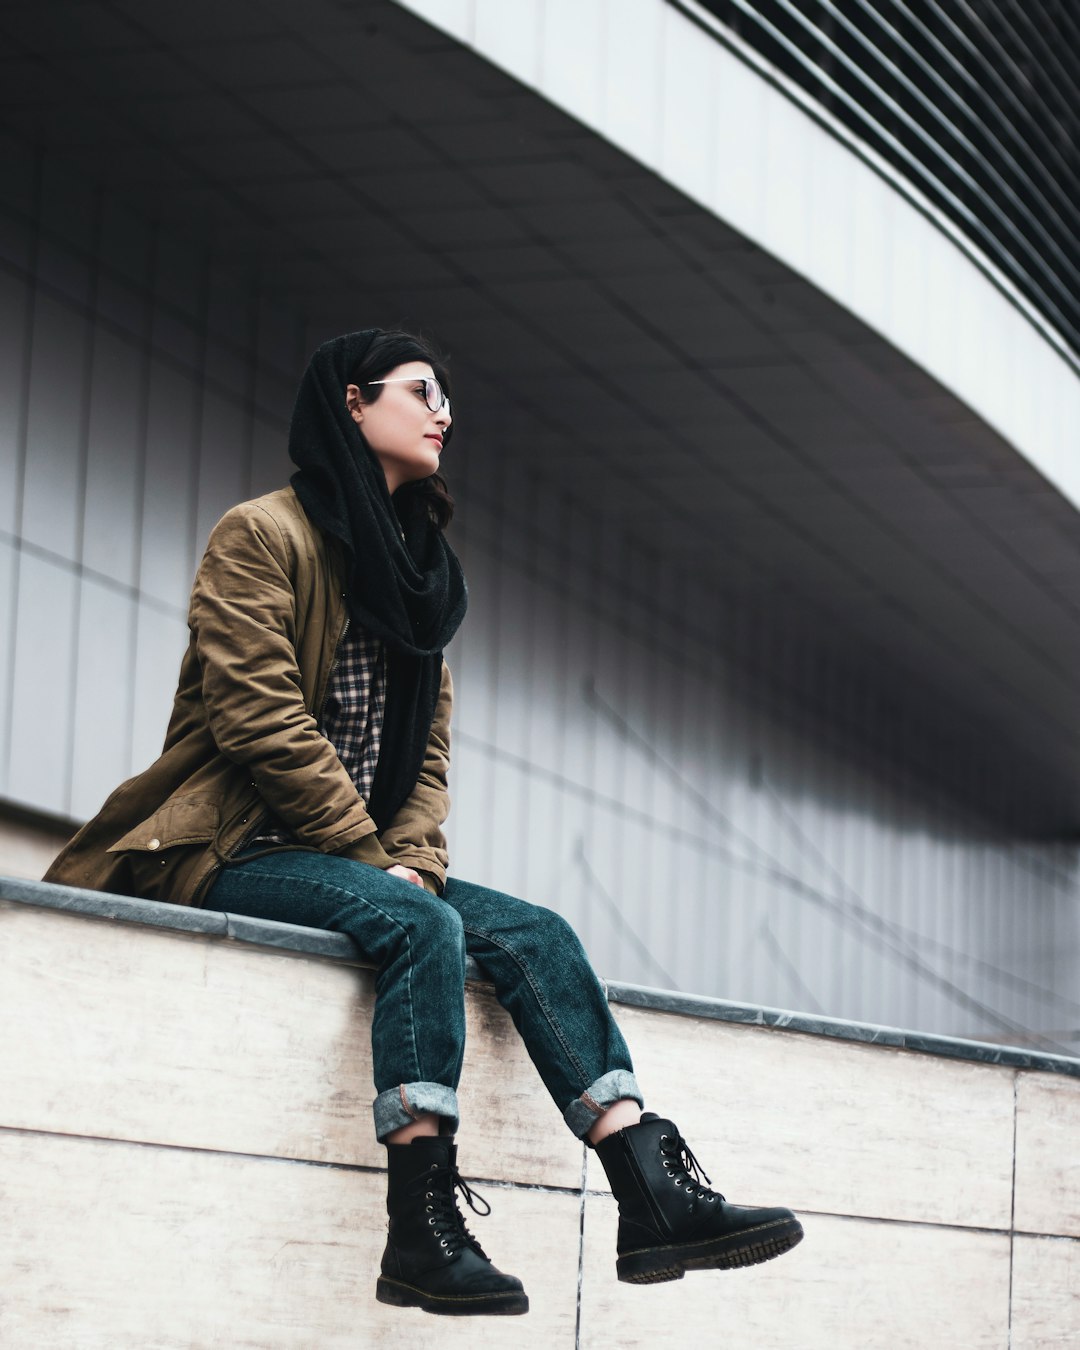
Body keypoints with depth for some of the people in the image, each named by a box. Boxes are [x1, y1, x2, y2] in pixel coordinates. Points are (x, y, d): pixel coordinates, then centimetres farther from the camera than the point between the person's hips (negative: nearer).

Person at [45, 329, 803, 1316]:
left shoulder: (418, 570, 21)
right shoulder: (263, 535, -4)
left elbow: (430, 749, 14)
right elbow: (261, 716, -15)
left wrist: (413, 858, -6)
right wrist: (372, 860, -15)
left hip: (365, 858, 8)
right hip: (235, 853, -7)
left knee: (535, 934, -15)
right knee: (423, 926, -32)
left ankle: (655, 1195, -28)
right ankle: (421, 1226, -37)